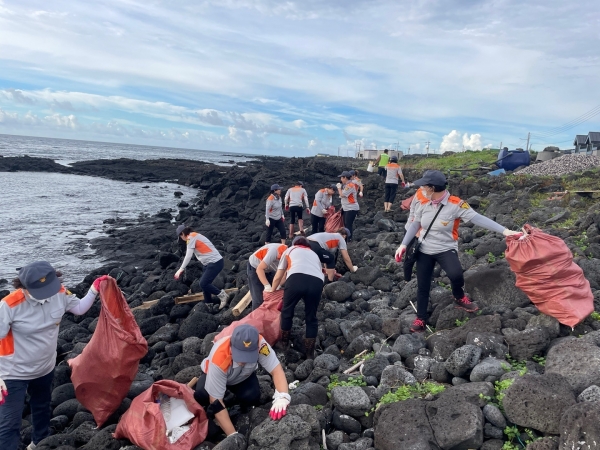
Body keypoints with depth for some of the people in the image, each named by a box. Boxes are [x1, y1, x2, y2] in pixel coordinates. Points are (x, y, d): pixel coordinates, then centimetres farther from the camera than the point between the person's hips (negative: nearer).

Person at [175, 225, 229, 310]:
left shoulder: (191, 238, -11)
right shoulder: (195, 236, 17)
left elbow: (188, 256, -17)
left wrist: (181, 269, -13)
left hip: (215, 263, -10)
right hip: (210, 263, 10)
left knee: (203, 284, -9)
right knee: (204, 283, 13)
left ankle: (222, 295, 3)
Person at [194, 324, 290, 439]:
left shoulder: (260, 344, -38)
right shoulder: (219, 360, -43)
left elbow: (276, 369, -35)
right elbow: (216, 399, -36)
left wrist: (282, 397, -53)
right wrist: (233, 435, -38)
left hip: (243, 377, 2)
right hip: (214, 375, -2)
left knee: (252, 397, -28)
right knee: (202, 395, -33)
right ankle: (212, 416, -1)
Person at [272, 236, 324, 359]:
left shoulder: (290, 250, 34)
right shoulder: (314, 254, 41)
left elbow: (278, 277, 35)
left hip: (296, 279, -2)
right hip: (317, 281, 2)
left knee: (287, 311, 22)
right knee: (311, 317, 20)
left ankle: (284, 343, 38)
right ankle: (310, 354, 26)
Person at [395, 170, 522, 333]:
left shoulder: (455, 204, -19)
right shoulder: (425, 203, -5)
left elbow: (478, 218, -24)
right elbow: (415, 224, 7)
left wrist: (504, 230, -32)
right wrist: (403, 244, 5)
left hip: (445, 249, -4)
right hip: (424, 250, 4)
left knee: (455, 274, -32)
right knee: (422, 286, 9)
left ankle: (459, 298, 3)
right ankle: (420, 319, 29)